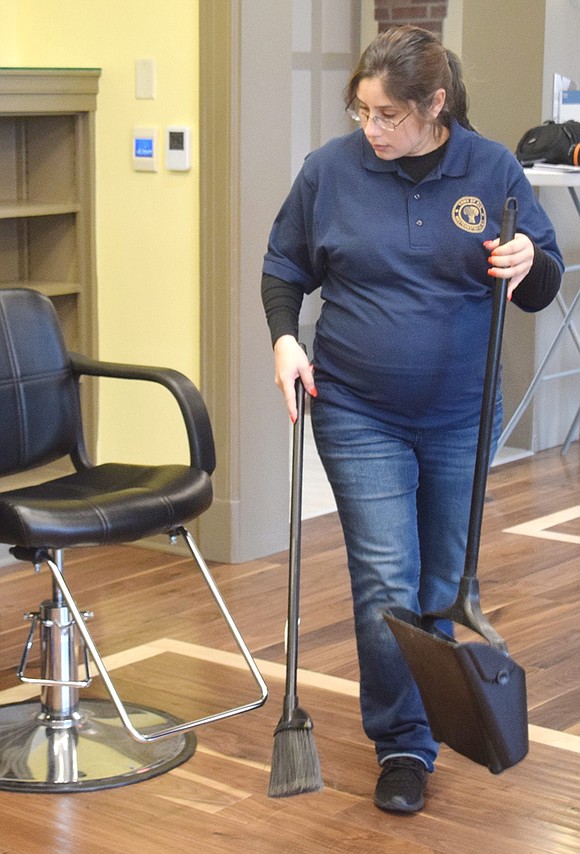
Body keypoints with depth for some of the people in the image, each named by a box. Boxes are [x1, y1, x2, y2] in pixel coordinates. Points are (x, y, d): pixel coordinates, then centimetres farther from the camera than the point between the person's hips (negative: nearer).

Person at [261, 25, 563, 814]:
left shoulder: (492, 171, -3)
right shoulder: (330, 170, -5)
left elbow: (543, 289, 2)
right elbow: (284, 268, 8)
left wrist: (529, 262, -21)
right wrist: (285, 338, -9)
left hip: (461, 418, 2)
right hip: (361, 418, -1)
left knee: (446, 584, 14)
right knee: (387, 587, -8)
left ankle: (436, 713, 35)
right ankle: (402, 747, 5)